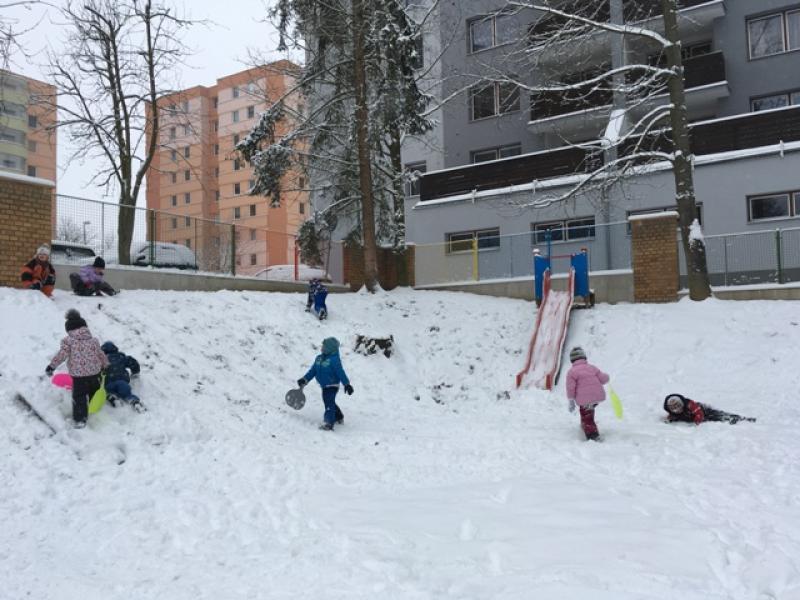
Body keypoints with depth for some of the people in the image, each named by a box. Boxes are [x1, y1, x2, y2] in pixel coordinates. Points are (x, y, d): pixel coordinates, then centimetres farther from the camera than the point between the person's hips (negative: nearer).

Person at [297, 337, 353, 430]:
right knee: (329, 403, 22)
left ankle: (328, 423, -25)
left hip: (332, 386, -9)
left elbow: (340, 373, -19)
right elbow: (313, 371, 12)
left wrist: (347, 384, -20)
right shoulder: (319, 358, 6)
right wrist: (304, 380, 7)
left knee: (329, 404, -17)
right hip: (324, 386, 9)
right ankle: (339, 417, 42)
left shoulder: (334, 360, -17)